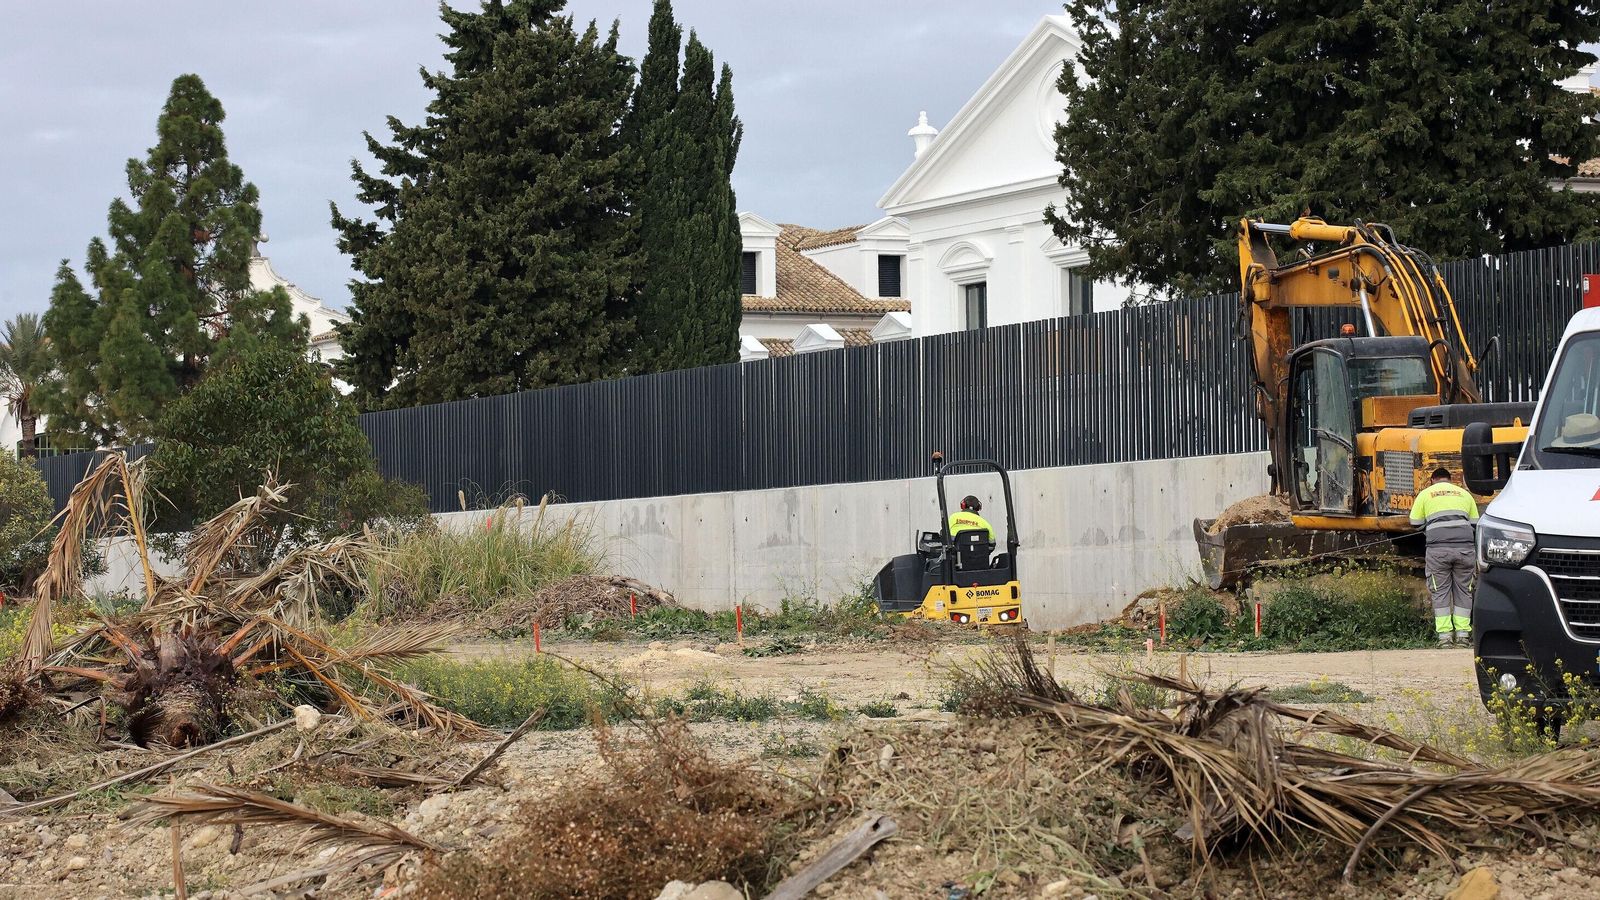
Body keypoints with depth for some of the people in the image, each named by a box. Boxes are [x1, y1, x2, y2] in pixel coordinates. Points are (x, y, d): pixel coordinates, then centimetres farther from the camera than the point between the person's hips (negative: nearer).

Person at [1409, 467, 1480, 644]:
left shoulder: (1425, 494, 16)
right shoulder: (1464, 494, 24)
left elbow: (1415, 523, 16)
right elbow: (1475, 525, 25)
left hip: (1438, 548, -2)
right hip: (1465, 547, 2)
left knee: (1440, 591, 5)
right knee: (1463, 590, 10)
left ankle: (1444, 634, 1)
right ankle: (1463, 633, 7)